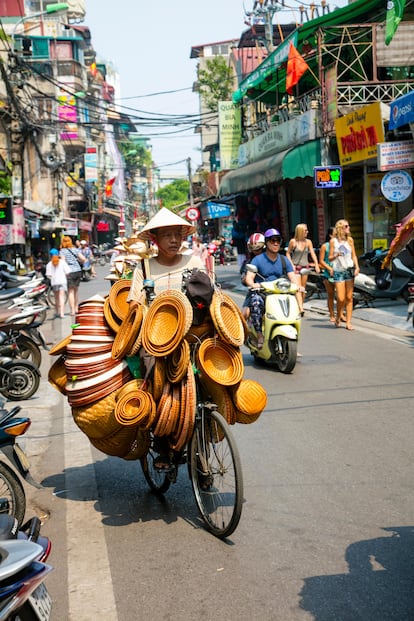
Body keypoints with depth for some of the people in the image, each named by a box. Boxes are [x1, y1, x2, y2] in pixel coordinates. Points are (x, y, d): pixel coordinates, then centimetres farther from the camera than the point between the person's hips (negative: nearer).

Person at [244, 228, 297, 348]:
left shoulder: (284, 260, 14)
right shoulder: (257, 260, 3)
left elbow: (292, 277, 5)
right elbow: (249, 277, -9)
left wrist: (297, 286, -19)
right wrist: (253, 284, -33)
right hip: (261, 293, -3)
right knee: (256, 302, -37)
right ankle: (259, 334, -33)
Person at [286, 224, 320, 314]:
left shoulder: (308, 242, 5)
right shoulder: (293, 241, -4)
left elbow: (313, 254, 1)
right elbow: (288, 253, 2)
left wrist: (316, 265, -11)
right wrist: (291, 264, -9)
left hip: (305, 267, 4)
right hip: (296, 266, -4)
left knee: (303, 289, 8)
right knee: (298, 288, -14)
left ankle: (301, 306, 17)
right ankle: (300, 308, -21)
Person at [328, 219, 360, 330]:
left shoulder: (350, 240, 8)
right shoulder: (333, 241, -1)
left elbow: (354, 255, 11)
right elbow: (330, 258, 1)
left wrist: (357, 267, -2)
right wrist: (336, 255, -19)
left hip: (349, 270, 3)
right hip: (338, 271, -3)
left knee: (349, 298, 1)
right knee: (340, 298, -8)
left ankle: (348, 322, 4)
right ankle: (338, 317, 19)